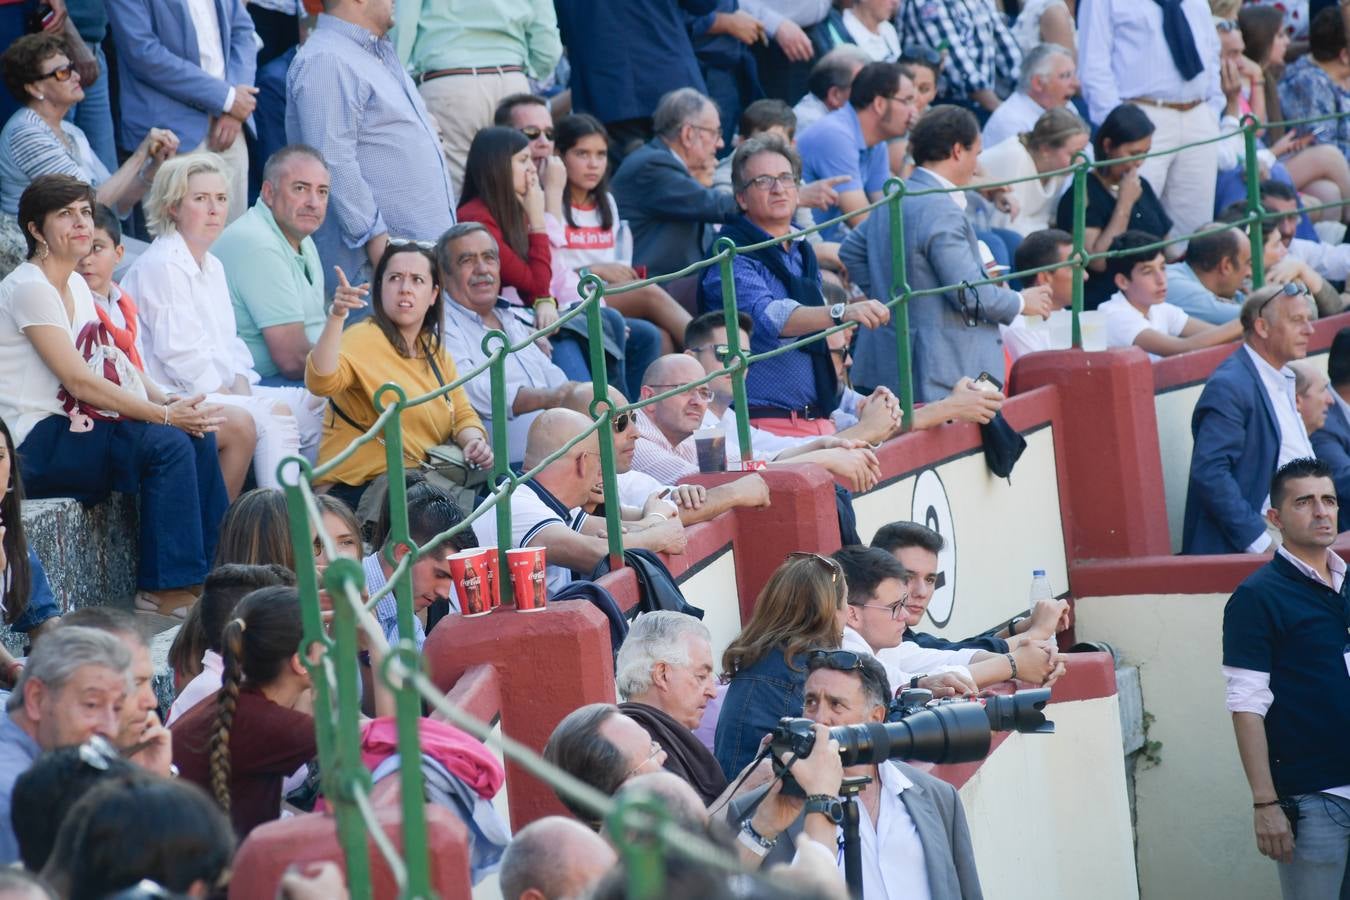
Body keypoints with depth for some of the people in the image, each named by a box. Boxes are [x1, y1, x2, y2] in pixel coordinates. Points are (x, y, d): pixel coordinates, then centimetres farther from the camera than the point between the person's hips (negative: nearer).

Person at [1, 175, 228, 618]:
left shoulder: (76, 285, 14)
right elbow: (80, 382, -19)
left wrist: (170, 403, -5)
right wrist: (165, 415, -17)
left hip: (67, 426, 9)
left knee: (198, 436, -2)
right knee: (168, 444, -22)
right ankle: (167, 590, -16)